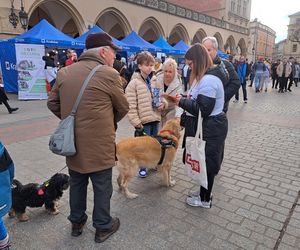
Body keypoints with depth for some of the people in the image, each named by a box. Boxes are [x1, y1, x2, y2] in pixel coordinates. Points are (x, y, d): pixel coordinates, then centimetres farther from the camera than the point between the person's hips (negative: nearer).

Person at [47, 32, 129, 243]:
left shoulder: (64, 72, 2)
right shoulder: (109, 74, -14)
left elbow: (53, 103, 10)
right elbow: (123, 107, -3)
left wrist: (71, 120, 13)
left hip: (72, 142, 6)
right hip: (99, 144, -5)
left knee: (77, 184, 22)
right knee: (102, 188, 12)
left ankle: (77, 222, 40)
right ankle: (103, 227, 30)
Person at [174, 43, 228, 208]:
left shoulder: (208, 80, -22)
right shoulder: (206, 76, 12)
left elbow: (203, 109, -25)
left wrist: (182, 102, -16)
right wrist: (184, 100, 2)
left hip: (210, 128, -10)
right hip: (210, 125, 10)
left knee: (206, 163, 5)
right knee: (205, 161, 21)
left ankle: (205, 199, 23)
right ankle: (204, 191, 38)